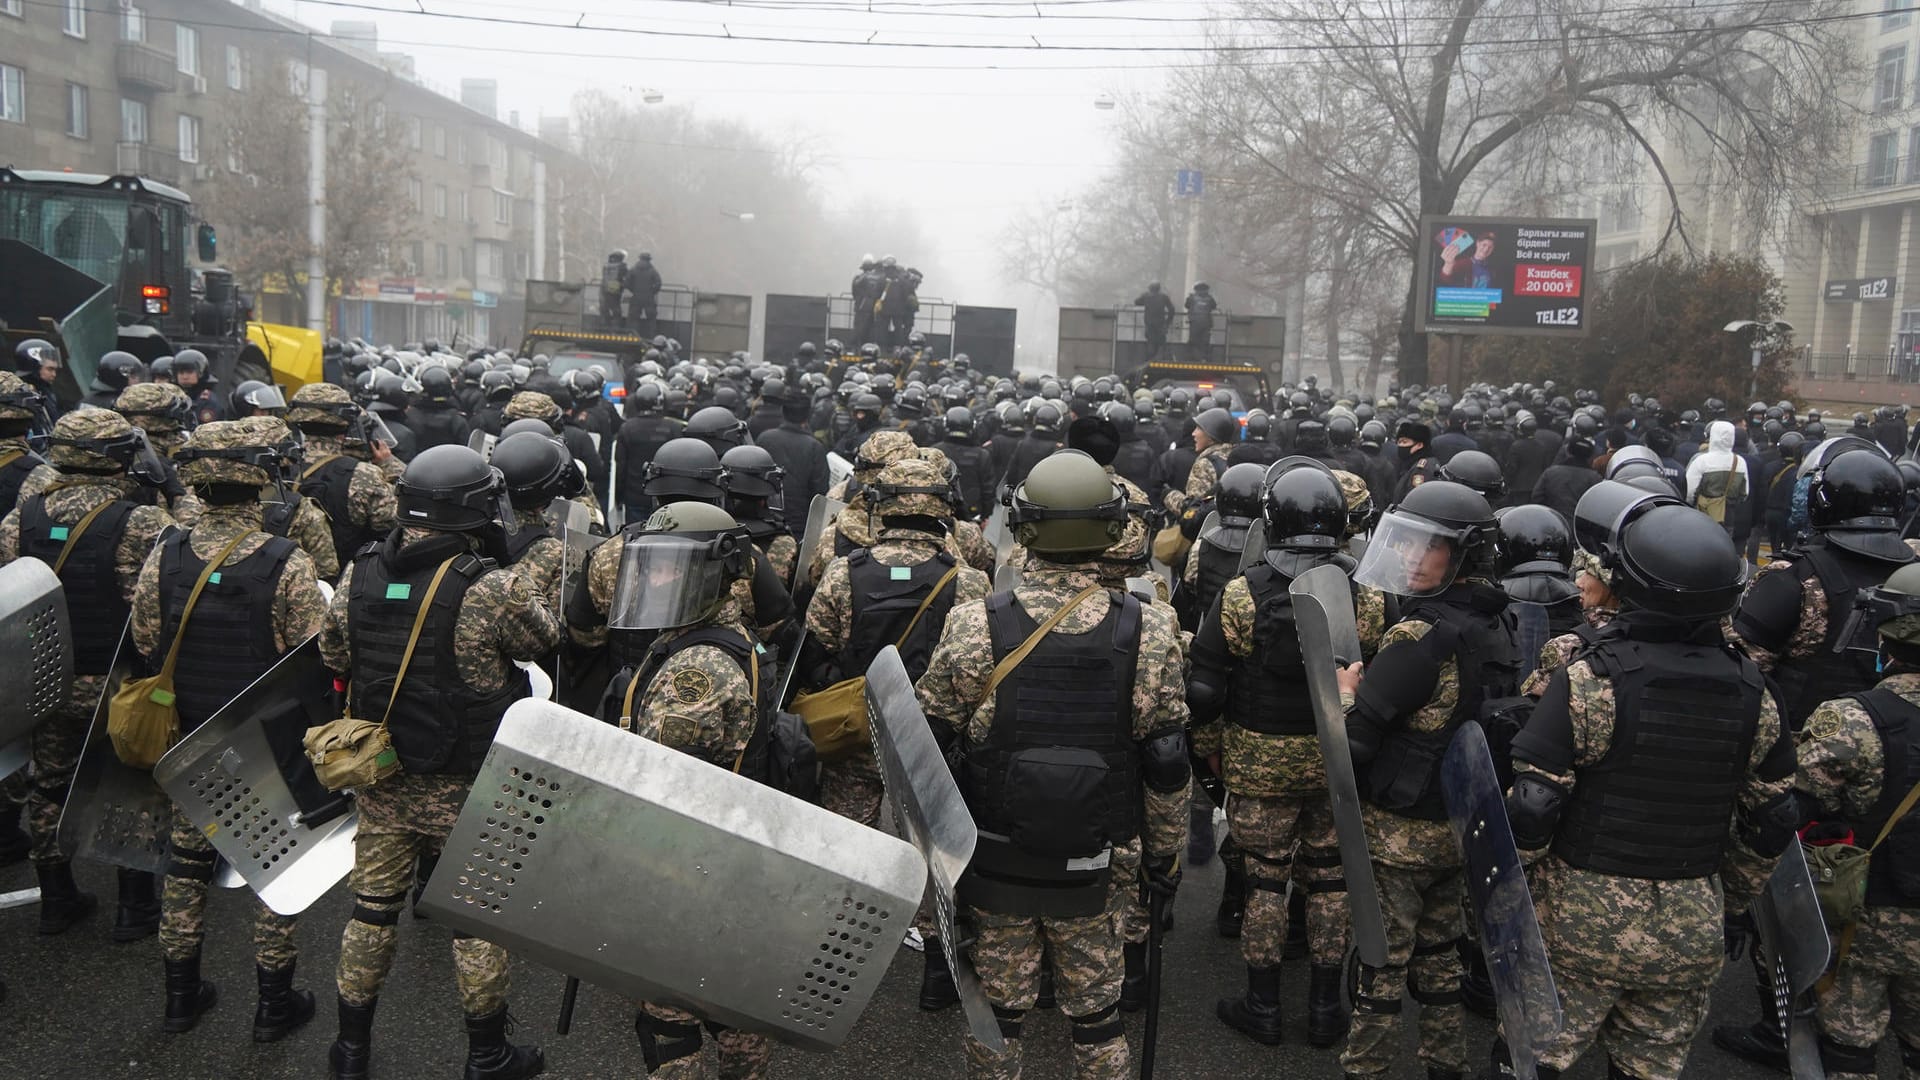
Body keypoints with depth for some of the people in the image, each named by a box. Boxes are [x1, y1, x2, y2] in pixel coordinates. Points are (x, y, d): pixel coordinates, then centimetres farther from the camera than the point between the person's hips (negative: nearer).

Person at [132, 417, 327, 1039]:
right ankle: (275, 1002, 21)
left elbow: (146, 647, 1)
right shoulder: (287, 564, -22)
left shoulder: (163, 559, -9)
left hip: (191, 743, 4)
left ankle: (181, 994, 31)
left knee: (187, 860, 19)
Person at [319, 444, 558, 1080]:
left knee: (373, 903, 18)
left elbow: (333, 657, 9)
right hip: (465, 787, -4)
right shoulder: (492, 590, -22)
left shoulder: (359, 576, -5)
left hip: (381, 777, 5)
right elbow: (545, 640, -5)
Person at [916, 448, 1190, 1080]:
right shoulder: (1150, 633, -12)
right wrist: (1165, 856, 9)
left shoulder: (973, 628, -15)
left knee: (996, 1012, 16)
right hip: (1095, 869, 1)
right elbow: (1167, 767, -5)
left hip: (992, 862, 0)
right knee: (1097, 1017, 17)